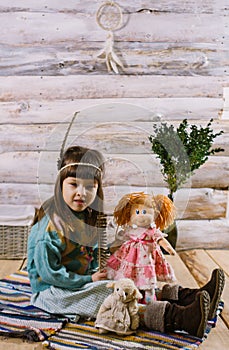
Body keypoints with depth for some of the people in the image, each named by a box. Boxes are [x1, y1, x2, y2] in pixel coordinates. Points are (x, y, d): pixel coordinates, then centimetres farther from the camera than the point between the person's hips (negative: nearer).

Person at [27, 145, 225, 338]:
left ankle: (188, 298, -11)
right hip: (51, 291, -9)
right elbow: (48, 272, -24)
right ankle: (175, 317, -38)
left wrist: (95, 273, -4)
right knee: (107, 292, -27)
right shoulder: (52, 223, -24)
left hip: (84, 278, 9)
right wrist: (89, 280, -18)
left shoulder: (88, 215, 3)